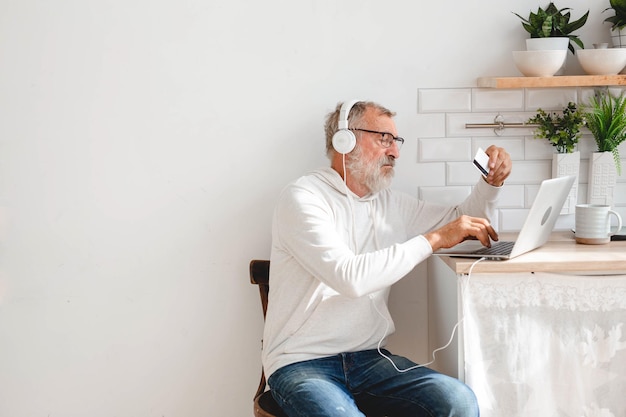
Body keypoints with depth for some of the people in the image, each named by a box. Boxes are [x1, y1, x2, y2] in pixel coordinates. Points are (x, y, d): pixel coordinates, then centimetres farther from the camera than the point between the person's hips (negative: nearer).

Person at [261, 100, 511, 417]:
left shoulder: (390, 204, 13)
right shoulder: (302, 198, -8)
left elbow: (460, 220, 27)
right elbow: (350, 276, -23)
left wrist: (492, 182, 8)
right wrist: (433, 240, -18)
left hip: (369, 357, 5)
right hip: (301, 363, -5)